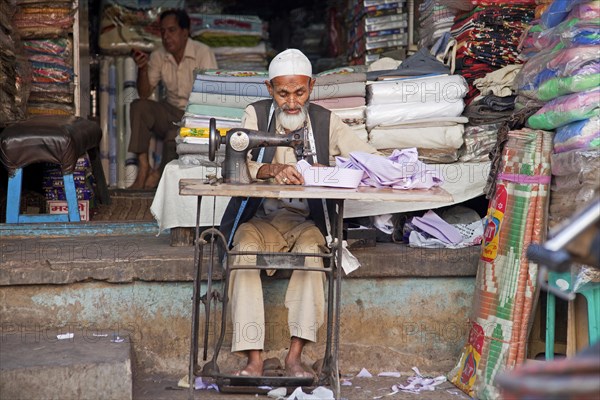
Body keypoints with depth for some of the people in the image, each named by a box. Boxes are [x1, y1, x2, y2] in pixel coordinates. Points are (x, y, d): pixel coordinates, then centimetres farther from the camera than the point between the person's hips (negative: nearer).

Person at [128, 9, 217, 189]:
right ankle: (143, 167, -23)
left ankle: (159, 174, -3)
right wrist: (142, 68, -16)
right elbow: (144, 94, 1)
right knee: (139, 107, -22)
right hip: (172, 112, 5)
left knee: (174, 136, -34)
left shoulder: (202, 53, -13)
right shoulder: (158, 56, 2)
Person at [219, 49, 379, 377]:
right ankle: (254, 359, -31)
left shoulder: (326, 122, 4)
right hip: (259, 219, 0)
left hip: (305, 222, 0)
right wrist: (272, 170, -36)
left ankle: (295, 355, -30)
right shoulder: (256, 114, 3)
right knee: (246, 251, -31)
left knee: (310, 250, -32)